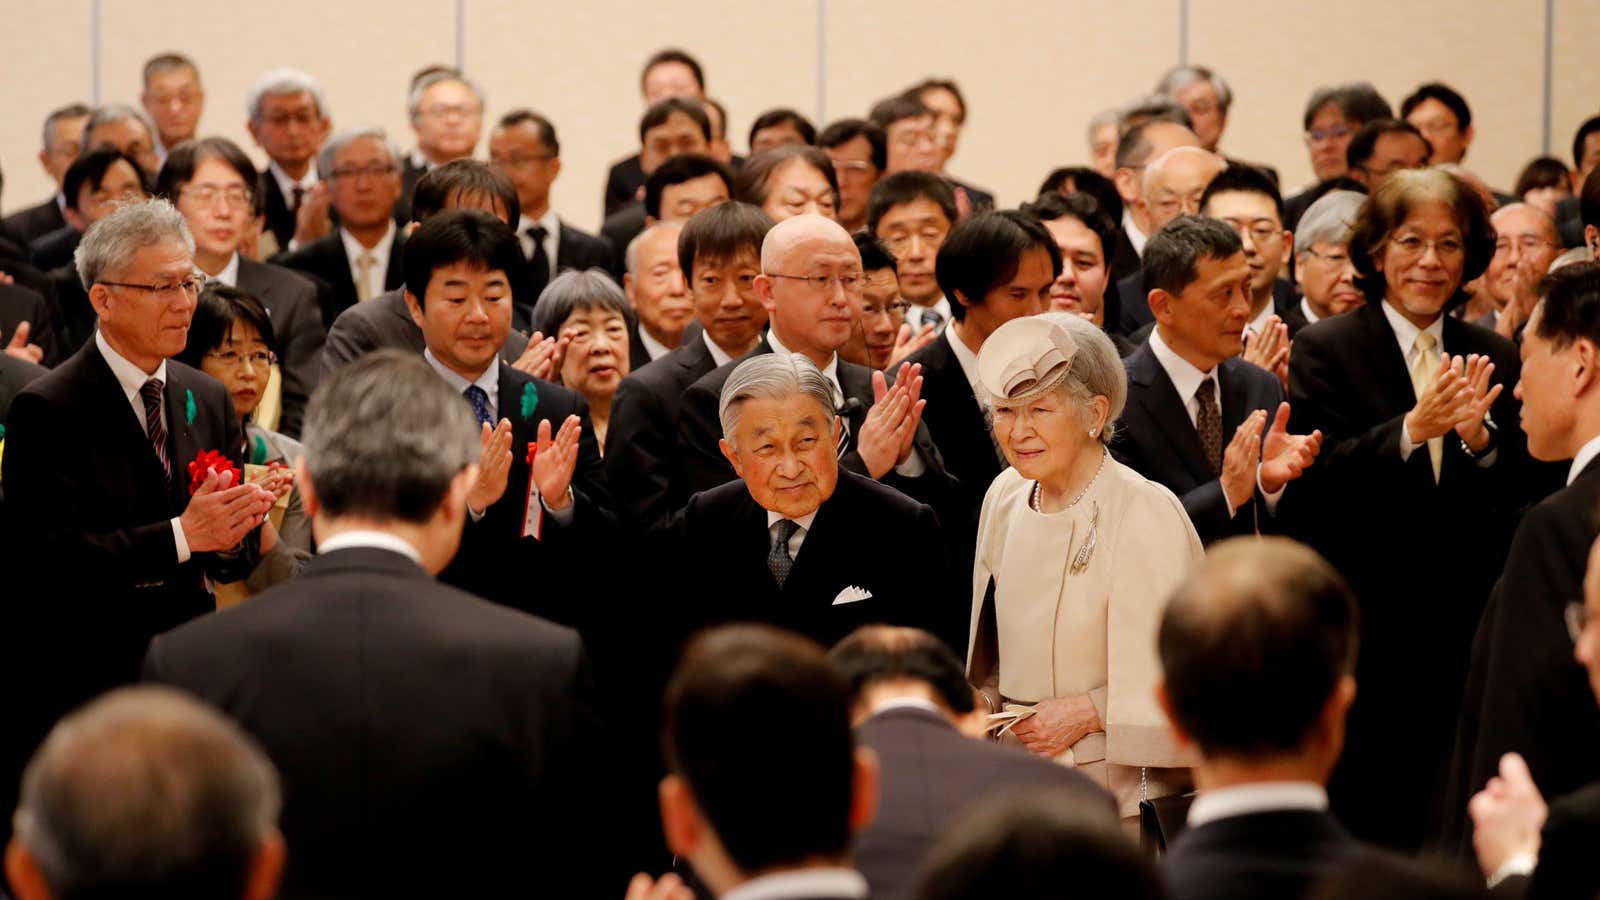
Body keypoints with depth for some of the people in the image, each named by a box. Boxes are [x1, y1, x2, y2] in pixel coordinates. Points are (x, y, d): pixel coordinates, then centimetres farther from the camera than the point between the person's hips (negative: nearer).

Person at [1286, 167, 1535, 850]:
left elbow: (1518, 501, 6)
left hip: (1464, 633, 3)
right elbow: (1314, 483, -12)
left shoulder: (1494, 359, 11)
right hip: (1362, 634, -3)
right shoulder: (1325, 351, 0)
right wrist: (1412, 429, -25)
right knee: (1363, 826, -1)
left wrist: (1479, 437, -14)